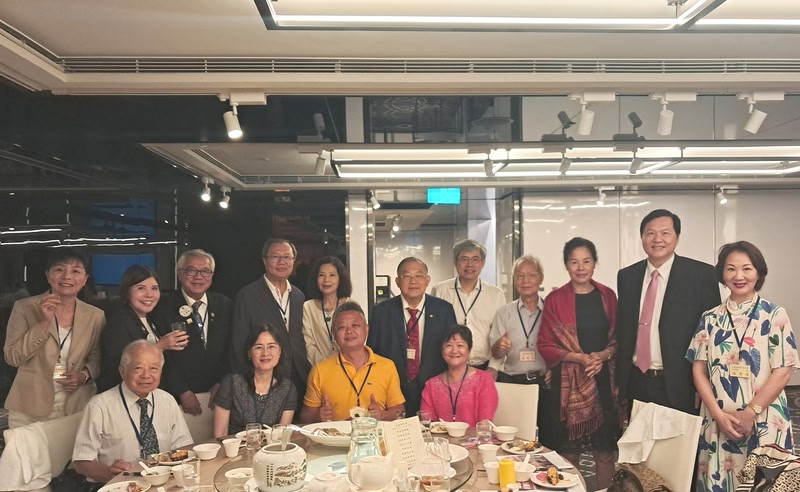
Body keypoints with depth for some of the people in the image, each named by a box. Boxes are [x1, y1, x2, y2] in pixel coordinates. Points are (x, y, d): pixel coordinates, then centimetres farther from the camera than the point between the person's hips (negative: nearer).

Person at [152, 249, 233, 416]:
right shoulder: (164, 309, -4)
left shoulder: (225, 305, 6)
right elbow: (162, 357, -7)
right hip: (178, 398, -2)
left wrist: (222, 383, -4)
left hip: (217, 394, 3)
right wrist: (183, 392, -13)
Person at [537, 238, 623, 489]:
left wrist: (604, 355, -10)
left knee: (605, 451, 5)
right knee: (568, 452, 3)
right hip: (569, 381, -2)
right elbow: (545, 344, -2)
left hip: (604, 379, 2)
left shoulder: (607, 295, 7)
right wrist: (580, 358, -14)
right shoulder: (555, 299, -1)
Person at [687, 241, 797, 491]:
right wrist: (719, 415, -8)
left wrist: (749, 414, -12)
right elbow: (699, 370, 3)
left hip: (764, 422, -2)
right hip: (717, 421, 2)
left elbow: (782, 371, -6)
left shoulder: (775, 315, -1)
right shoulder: (710, 318, 5)